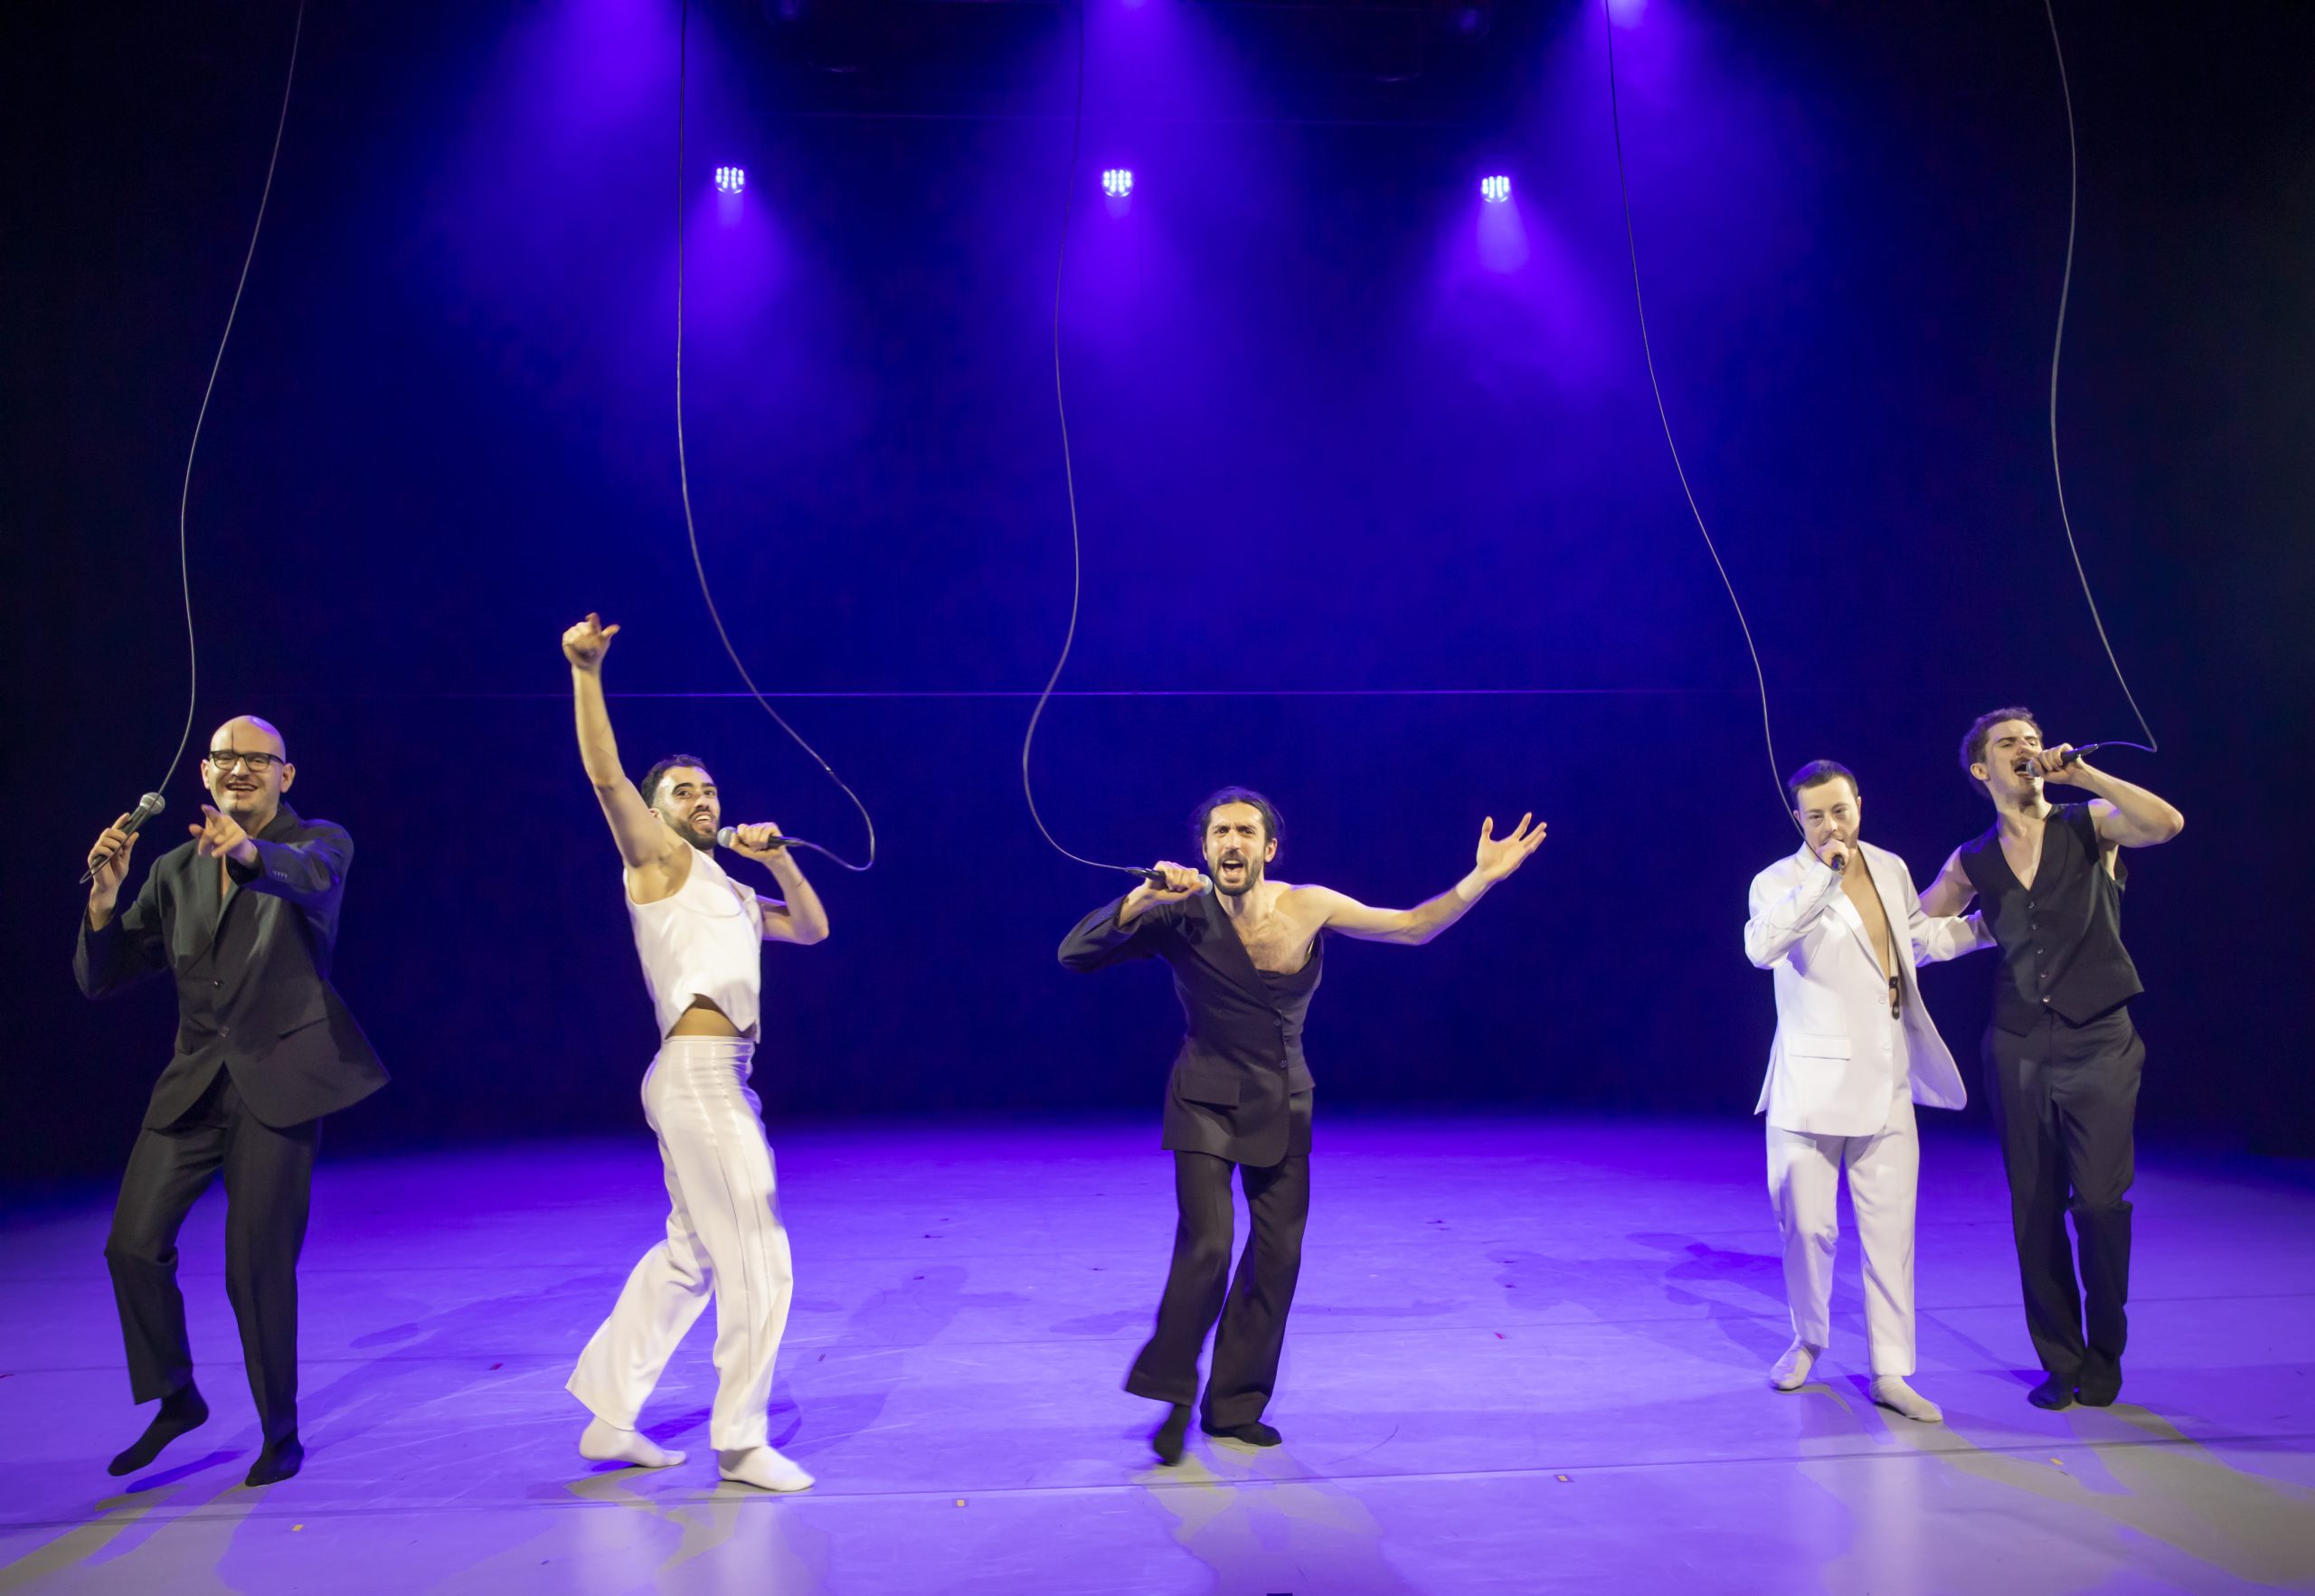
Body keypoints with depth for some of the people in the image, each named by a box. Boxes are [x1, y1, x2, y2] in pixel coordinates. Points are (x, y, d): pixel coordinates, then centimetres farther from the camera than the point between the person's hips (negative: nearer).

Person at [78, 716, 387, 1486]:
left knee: (258, 1265, -3)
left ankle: (280, 1432, 16)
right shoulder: (173, 870, 12)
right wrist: (104, 897, -10)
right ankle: (176, 1398, 26)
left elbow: (309, 875, -28)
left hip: (278, 1079, -5)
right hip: (195, 1078, 5)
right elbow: (99, 980, 8)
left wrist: (249, 853, -51)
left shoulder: (321, 842, -2)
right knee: (133, 1244, 2)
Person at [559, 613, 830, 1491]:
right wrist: (586, 670, -23)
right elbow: (605, 774, -14)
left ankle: (608, 1417, 27)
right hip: (699, 1076, -9)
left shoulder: (728, 892, 22)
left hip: (713, 1081, 9)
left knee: (689, 1254, 18)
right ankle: (741, 1443, 8)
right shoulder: (659, 860, 0)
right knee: (757, 1260, -4)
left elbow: (813, 928, 24)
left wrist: (776, 859, 10)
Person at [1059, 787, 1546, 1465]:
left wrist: (1482, 877, -12)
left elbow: (1414, 927, -3)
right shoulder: (1182, 918, -18)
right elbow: (1075, 953, -24)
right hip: (1206, 1102, -3)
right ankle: (1173, 1396, 8)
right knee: (1206, 1244, -16)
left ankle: (1234, 1406, 23)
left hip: (1283, 1105, 4)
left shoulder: (1308, 907, -10)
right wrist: (1141, 899, -38)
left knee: (1278, 1253, 5)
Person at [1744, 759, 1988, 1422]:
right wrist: (1823, 879, -37)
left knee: (1890, 1231, 4)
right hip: (1811, 1086, -4)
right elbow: (1761, 946, -31)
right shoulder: (1781, 882, -9)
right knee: (1807, 1226, 5)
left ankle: (1890, 1372, 14)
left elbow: (1923, 938, 29)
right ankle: (1808, 1340, 29)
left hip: (1887, 1086, 4)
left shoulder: (1891, 869, 10)